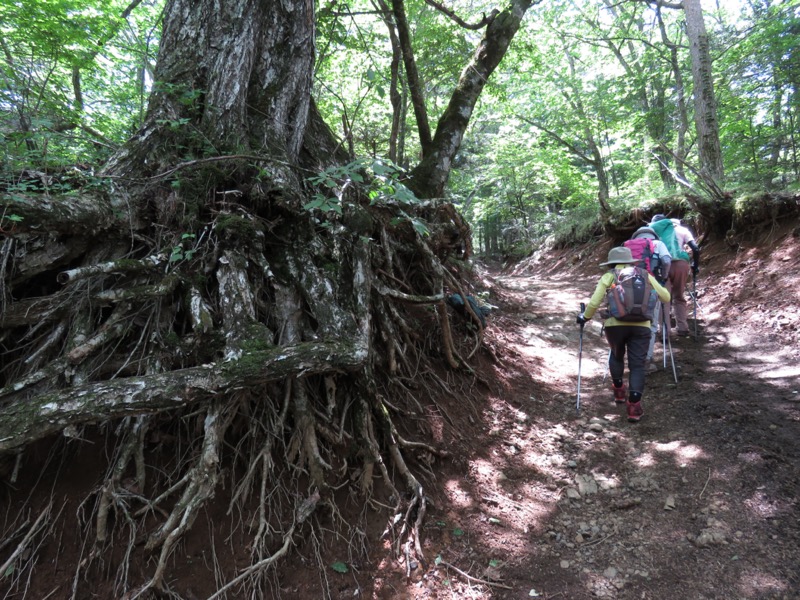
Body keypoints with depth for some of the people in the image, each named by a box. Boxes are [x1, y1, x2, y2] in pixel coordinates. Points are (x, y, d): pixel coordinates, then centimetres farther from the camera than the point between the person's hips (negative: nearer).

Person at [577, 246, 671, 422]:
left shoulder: (608, 277, 9)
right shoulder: (644, 275, 14)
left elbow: (594, 303, -1)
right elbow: (666, 297, 17)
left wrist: (584, 317, 16)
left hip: (615, 324, 0)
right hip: (640, 325, 0)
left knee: (616, 355, 27)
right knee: (637, 365, 4)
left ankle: (619, 390, 35)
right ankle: (634, 405, -5)